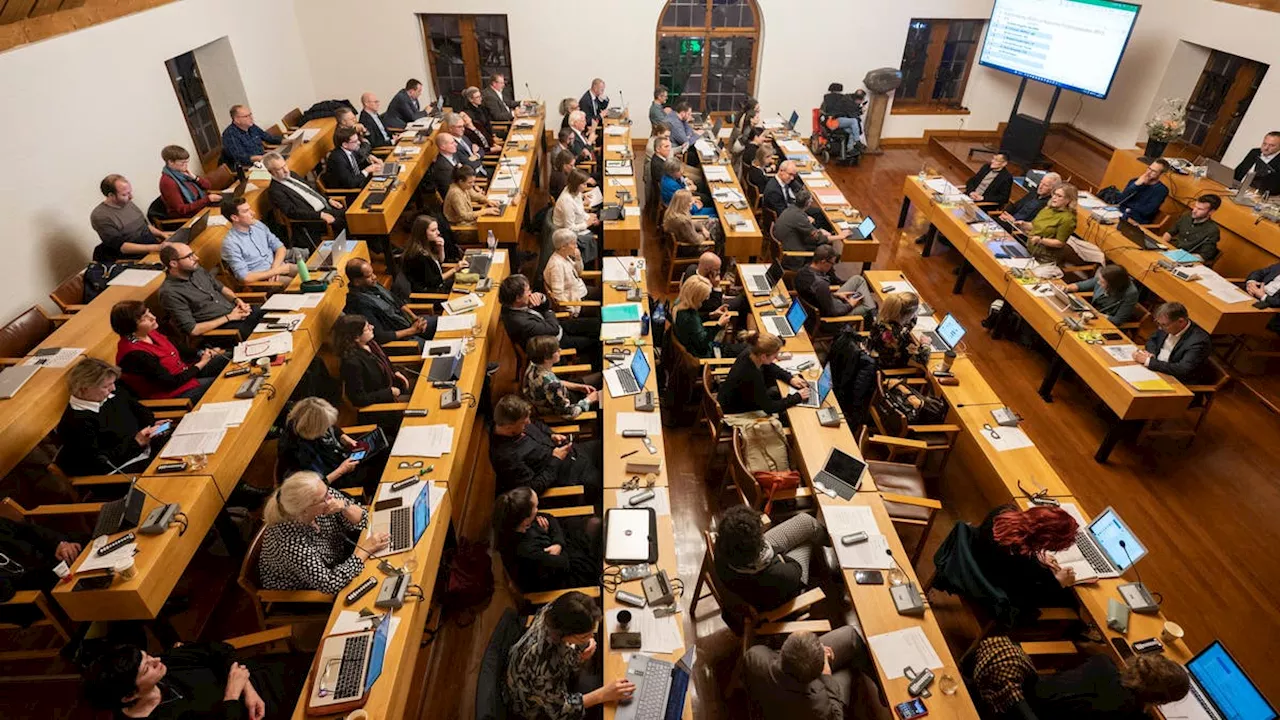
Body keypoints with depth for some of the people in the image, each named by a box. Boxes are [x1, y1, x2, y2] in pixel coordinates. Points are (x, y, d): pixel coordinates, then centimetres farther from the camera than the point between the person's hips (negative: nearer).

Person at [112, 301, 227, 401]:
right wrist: (201, 363, -14)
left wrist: (202, 352, -3)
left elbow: (176, 351, 11)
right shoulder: (135, 354, -29)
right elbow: (172, 382, -24)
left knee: (223, 360, 5)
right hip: (174, 392, -8)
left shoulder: (149, 332, -5)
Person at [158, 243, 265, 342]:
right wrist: (228, 317, -16)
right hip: (219, 327, -8)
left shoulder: (196, 269, 4)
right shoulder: (170, 293, -17)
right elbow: (192, 330, -19)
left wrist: (237, 300, -1)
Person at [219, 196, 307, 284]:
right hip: (262, 279, -7)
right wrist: (276, 271, -16)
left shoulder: (258, 224, 6)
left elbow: (280, 247, 11)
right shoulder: (230, 243, -13)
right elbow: (245, 277, -18)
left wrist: (275, 267, -9)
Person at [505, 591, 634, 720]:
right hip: (537, 706, -5)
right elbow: (559, 709, -26)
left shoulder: (555, 612, -30)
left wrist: (589, 641, -22)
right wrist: (603, 694, -29)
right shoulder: (544, 666, -46)